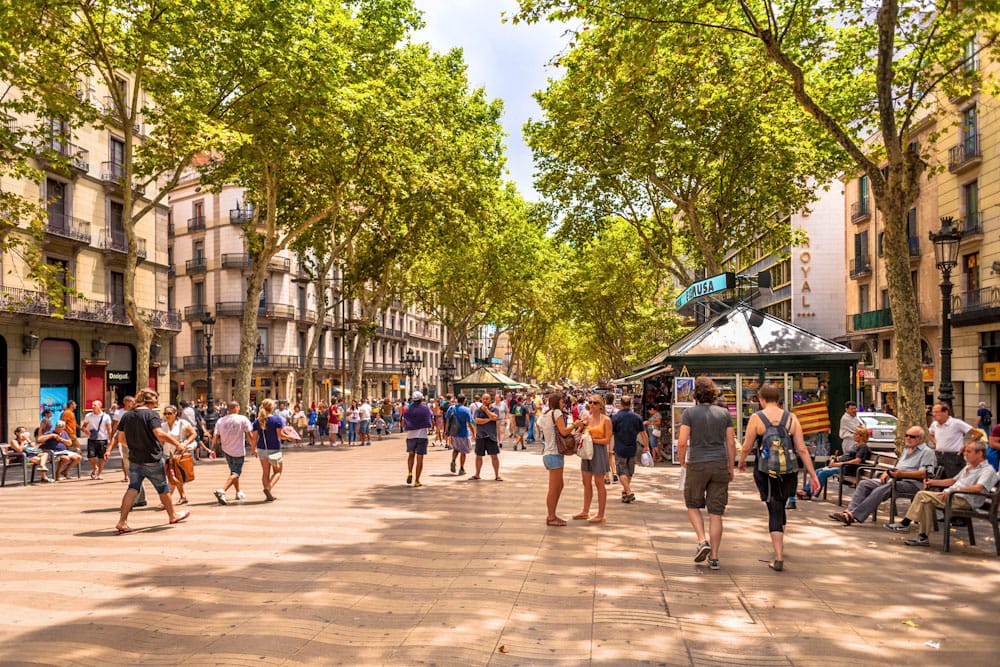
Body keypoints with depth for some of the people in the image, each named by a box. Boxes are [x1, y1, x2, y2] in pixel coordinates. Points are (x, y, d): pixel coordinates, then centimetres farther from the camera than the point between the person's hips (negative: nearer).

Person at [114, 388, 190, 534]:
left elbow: (120, 438, 10)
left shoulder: (126, 415, 6)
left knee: (133, 488, 8)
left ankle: (122, 521, -4)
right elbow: (159, 433, -27)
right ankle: (173, 515, 27)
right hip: (152, 459, -5)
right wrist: (177, 443, -18)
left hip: (134, 460, 5)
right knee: (163, 488, 11)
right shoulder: (151, 414, -14)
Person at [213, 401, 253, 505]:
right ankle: (222, 491, -23)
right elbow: (249, 434, -11)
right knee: (235, 473, -1)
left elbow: (215, 437, -6)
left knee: (233, 471, 23)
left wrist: (212, 449, 6)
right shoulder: (242, 419, -11)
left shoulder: (220, 421, -2)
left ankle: (238, 492, 34)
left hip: (226, 450, 5)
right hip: (239, 451, -5)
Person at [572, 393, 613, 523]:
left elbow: (607, 440, -12)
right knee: (586, 483, 12)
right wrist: (579, 426, -8)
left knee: (599, 483, 2)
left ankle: (601, 515, 10)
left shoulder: (606, 420, -7)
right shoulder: (587, 418, 8)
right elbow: (578, 433, 11)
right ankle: (585, 512, 23)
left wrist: (592, 440, -17)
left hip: (599, 452, -6)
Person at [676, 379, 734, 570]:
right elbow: (731, 443, 3)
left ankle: (702, 541, -1)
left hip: (697, 465, -2)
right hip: (720, 465, 2)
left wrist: (682, 461, 6)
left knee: (693, 506, 18)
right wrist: (731, 467, 12)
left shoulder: (689, 413, -4)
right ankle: (714, 557, 9)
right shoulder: (724, 413, 4)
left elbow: (682, 442, -11)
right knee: (716, 513, 6)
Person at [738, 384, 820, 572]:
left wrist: (741, 462, 16)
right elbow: (802, 449, -1)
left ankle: (779, 558, -2)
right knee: (780, 506, 24)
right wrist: (812, 474, 4)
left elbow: (746, 447, -5)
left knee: (774, 511, 3)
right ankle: (779, 544, 43)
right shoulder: (791, 418, 0)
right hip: (788, 472, 3)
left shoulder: (756, 418, -7)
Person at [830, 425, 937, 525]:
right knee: (864, 484, -10)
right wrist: (887, 472, 7)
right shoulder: (906, 449, 28)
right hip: (893, 480, 9)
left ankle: (855, 515, -37)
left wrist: (902, 474, -24)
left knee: (880, 490, -32)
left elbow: (924, 474, -14)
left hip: (912, 483, -9)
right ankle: (850, 510, -23)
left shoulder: (927, 452, 0)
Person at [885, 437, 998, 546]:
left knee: (923, 495, -22)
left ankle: (905, 524, -13)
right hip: (952, 496, 9)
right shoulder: (968, 467, 24)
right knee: (927, 503, -16)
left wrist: (953, 490, -27)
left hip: (965, 501, -9)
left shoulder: (988, 470, -7)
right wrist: (934, 482, 15)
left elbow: (978, 488, -24)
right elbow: (953, 480, 30)